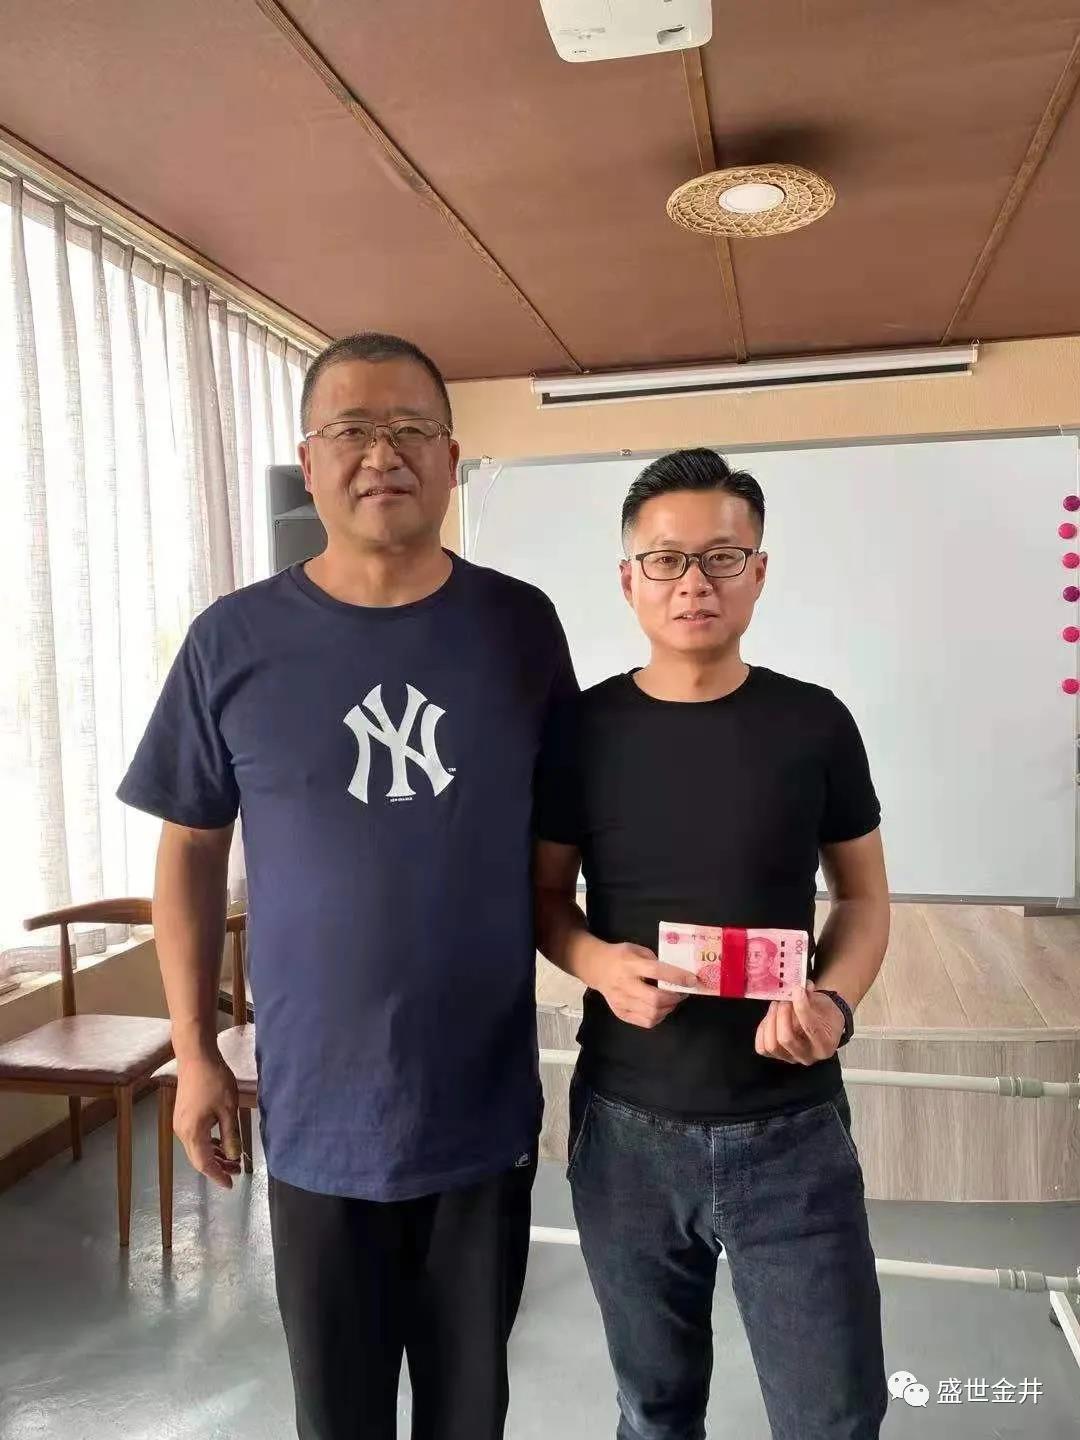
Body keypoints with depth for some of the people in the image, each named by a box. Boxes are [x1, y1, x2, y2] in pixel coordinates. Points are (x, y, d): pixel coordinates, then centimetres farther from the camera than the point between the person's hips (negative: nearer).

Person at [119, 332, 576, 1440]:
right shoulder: (233, 642, -7)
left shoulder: (520, 625, -3)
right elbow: (189, 851, 1)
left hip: (488, 1101, 1)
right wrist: (195, 1051, 1)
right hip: (319, 1110, 0)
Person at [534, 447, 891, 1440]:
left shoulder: (814, 724, -4)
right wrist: (599, 964, -17)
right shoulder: (582, 731, -4)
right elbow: (544, 897, 4)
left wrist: (834, 1003, -15)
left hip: (791, 1127, 0)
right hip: (628, 1125, 1)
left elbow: (864, 896, 4)